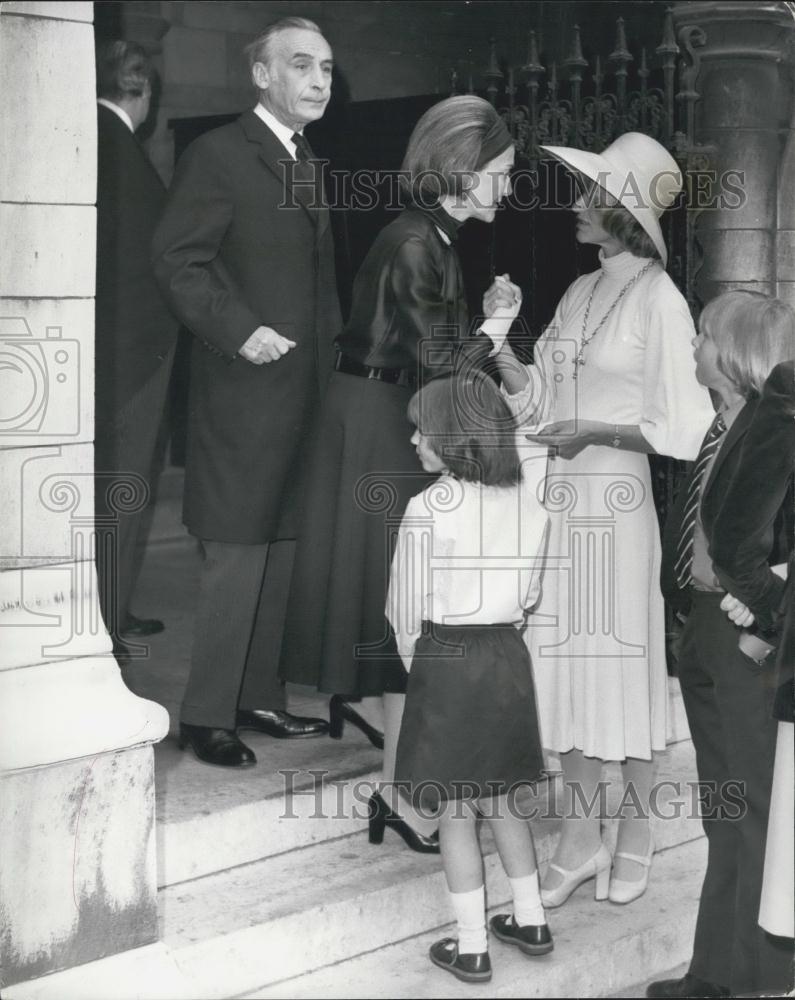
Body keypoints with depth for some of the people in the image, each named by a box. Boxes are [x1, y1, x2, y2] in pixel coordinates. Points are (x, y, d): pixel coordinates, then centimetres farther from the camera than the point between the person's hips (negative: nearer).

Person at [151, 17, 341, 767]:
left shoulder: (309, 166, 18)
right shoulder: (219, 155, -7)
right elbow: (176, 260, -14)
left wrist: (332, 352, 12)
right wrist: (239, 329, -21)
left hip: (303, 390, 8)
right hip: (243, 393, -8)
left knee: (278, 554, 12)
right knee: (236, 557, -6)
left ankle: (257, 697, 21)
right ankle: (206, 716, 3)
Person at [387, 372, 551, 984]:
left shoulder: (429, 508, -17)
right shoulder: (528, 503, -1)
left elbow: (408, 610, -10)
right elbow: (529, 595, 6)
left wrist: (414, 660, 7)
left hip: (446, 659, -5)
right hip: (509, 657, 6)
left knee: (455, 812, 6)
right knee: (501, 800, 21)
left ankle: (472, 947, 13)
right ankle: (531, 921, 30)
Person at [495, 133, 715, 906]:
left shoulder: (659, 299, -9)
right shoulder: (579, 293, 11)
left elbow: (680, 426, -11)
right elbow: (539, 398, 10)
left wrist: (593, 432, -16)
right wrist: (499, 344, -4)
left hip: (616, 500, -6)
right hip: (560, 499, 6)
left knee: (623, 661, 4)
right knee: (566, 660, 8)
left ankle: (634, 839, 20)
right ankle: (580, 837, 19)